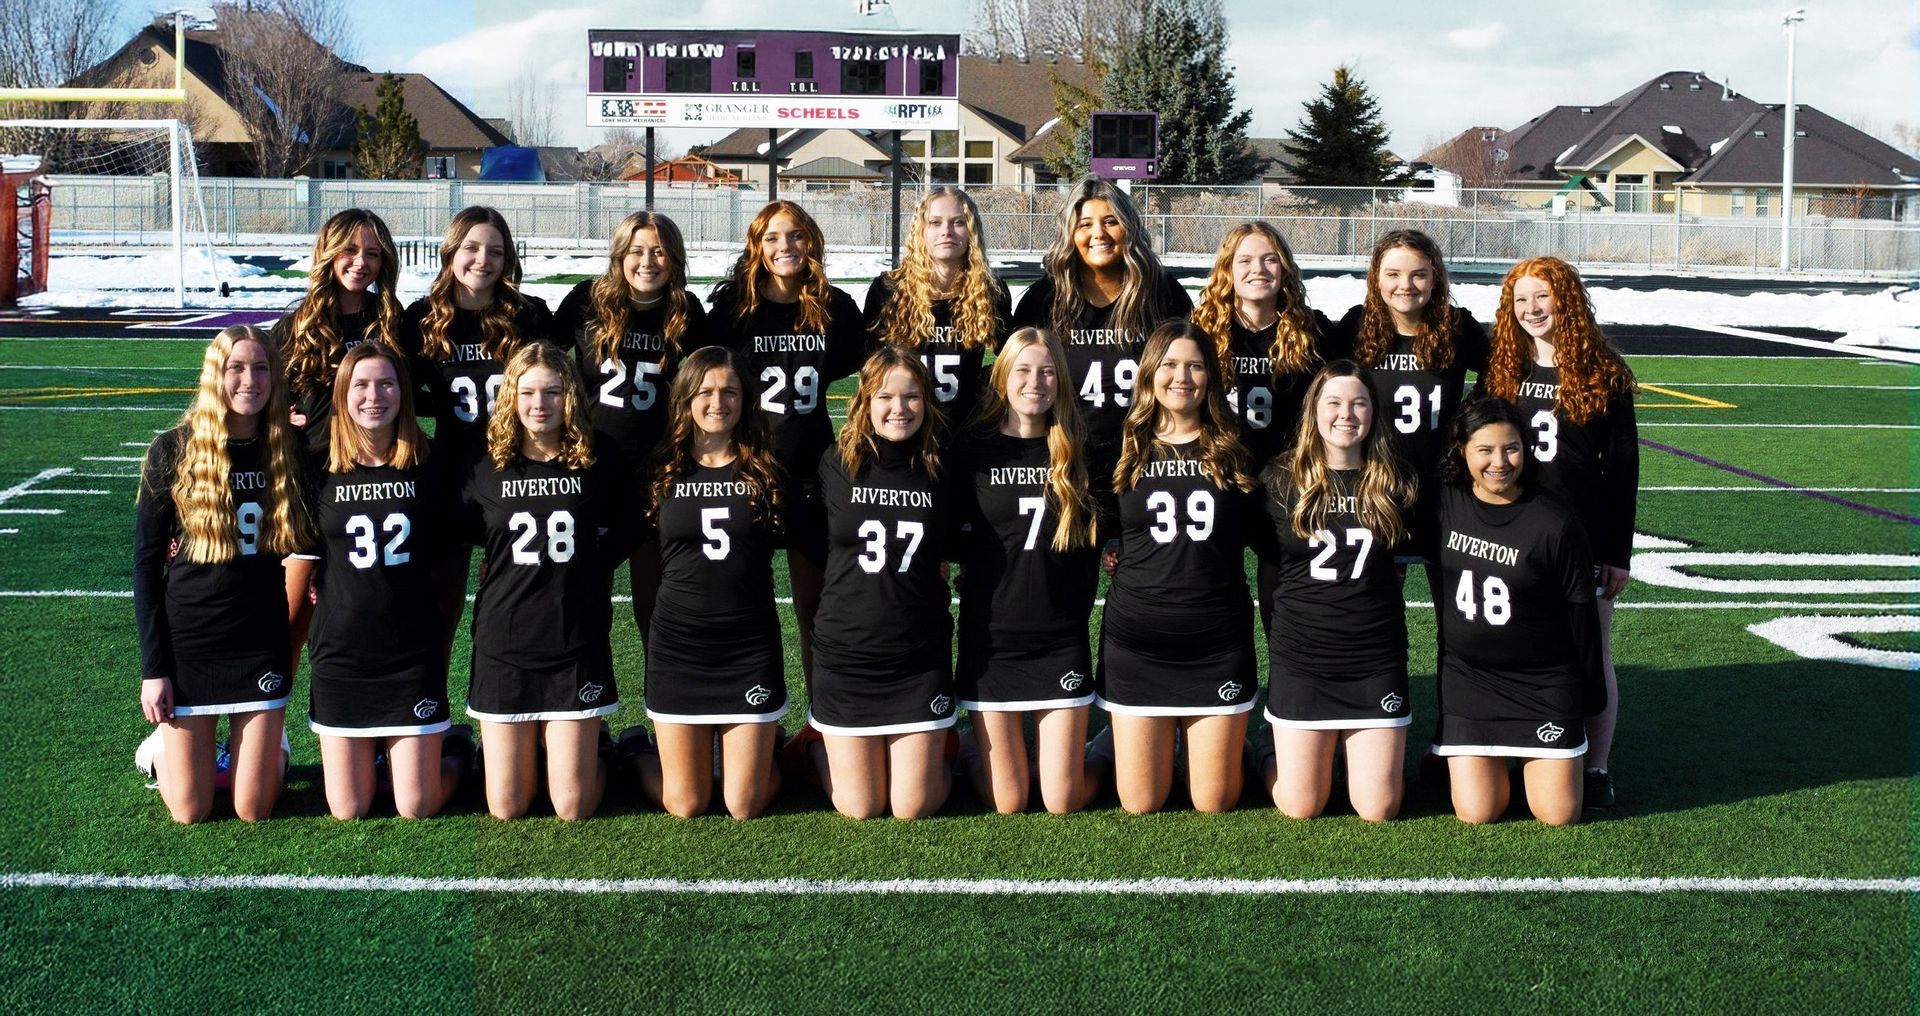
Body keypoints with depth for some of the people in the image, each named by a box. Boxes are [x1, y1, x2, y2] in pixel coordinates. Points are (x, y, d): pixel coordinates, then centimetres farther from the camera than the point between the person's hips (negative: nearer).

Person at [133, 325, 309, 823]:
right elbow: (147, 562, -3)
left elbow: (301, 549, 8)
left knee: (254, 811, 2)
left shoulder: (289, 451, -1)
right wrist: (152, 667, -5)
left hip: (262, 645, 1)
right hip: (187, 643, -1)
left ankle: (261, 747, 34)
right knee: (190, 812, 5)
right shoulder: (174, 452, -6)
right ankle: (164, 746, 36)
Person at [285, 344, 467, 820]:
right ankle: (374, 751, 36)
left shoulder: (428, 467, -1)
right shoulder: (319, 471, -1)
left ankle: (455, 750, 31)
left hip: (414, 655, -1)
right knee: (347, 812, 6)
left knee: (417, 809, 1)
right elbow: (299, 565, 5)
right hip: (340, 654, 1)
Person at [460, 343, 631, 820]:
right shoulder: (486, 466, -1)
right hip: (504, 644, 1)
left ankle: (591, 751, 31)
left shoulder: (600, 461, -1)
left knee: (573, 809, -1)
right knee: (507, 809, 5)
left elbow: (624, 530, 13)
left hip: (577, 648, -1)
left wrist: (589, 567, 2)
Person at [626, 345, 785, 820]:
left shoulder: (765, 471, 2)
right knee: (686, 806, 4)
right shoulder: (662, 471, 2)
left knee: (744, 806, 0)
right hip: (678, 645, 0)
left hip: (751, 647, 0)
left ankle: (763, 749, 33)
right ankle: (635, 752, 35)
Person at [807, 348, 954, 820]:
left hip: (920, 657, 1)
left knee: (912, 807, 1)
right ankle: (825, 754, 36)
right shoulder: (835, 466, -3)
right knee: (860, 808, 4)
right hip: (846, 653, 0)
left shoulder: (939, 471, 0)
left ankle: (934, 749, 34)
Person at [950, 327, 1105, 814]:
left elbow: (1097, 542, 11)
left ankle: (1092, 756, 32)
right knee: (1007, 802, 4)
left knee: (1062, 801, 0)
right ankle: (971, 751, 34)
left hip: (1062, 640, 1)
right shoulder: (971, 449, -1)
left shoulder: (1076, 452, 4)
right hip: (991, 639, -1)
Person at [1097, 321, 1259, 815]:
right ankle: (1114, 748, 35)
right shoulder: (1125, 449, 5)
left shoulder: (1233, 451, 5)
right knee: (1140, 804, 4)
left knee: (1215, 803, 4)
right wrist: (1109, 555, -1)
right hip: (1137, 639, 0)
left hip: (1218, 642, 0)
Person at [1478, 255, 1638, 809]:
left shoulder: (1603, 372, -1)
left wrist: (1619, 551, -5)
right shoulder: (1499, 370, 6)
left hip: (1585, 535, -2)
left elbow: (1623, 467, -1)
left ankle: (1597, 767, 13)